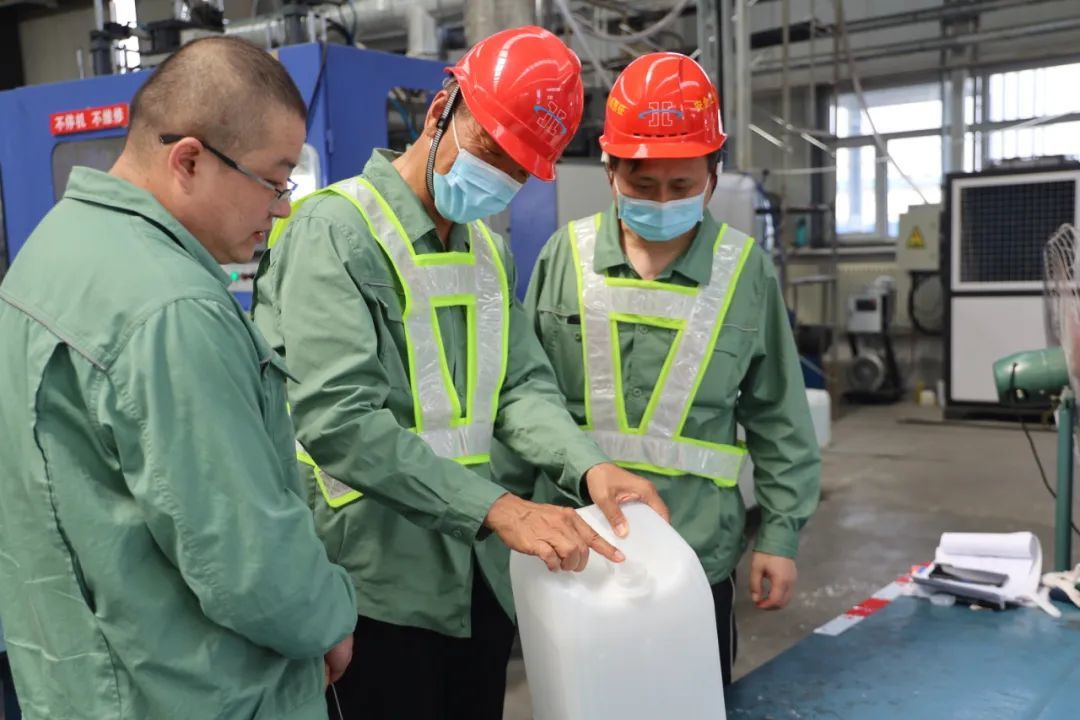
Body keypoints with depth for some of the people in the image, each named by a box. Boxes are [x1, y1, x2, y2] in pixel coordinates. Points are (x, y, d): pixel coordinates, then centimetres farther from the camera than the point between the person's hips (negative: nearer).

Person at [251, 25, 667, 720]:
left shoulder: (491, 249, 11)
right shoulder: (335, 229, -15)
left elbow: (523, 383, 5)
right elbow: (339, 420, -24)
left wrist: (589, 467, -15)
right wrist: (498, 507, -28)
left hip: (479, 576, 7)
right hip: (377, 585, -7)